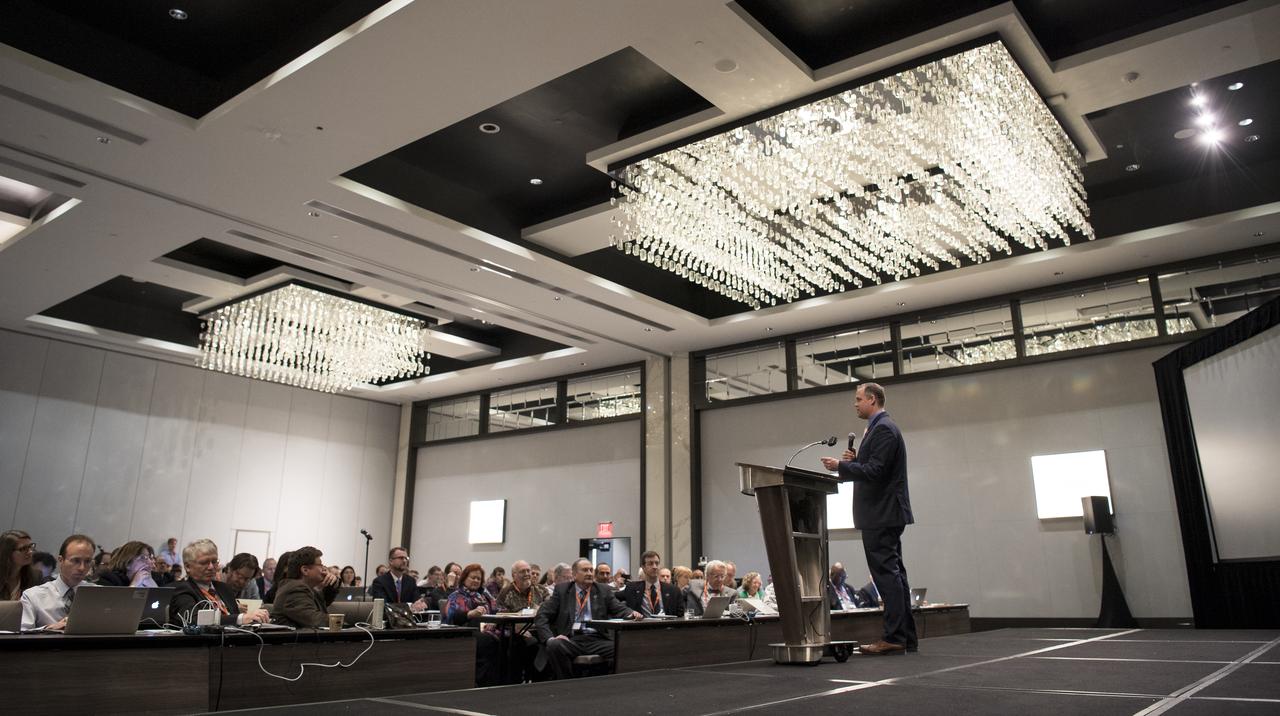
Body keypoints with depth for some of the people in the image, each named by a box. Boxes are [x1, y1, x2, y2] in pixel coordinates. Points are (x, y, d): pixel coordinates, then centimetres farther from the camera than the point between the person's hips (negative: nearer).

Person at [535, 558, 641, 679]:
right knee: (554, 646, -33)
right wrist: (550, 638, -14)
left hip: (597, 640, 0)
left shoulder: (604, 590, 17)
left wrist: (632, 614, -18)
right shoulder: (561, 590, 12)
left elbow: (620, 609, 7)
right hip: (570, 640, 0)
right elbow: (542, 616, 5)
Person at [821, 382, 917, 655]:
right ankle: (905, 637, 16)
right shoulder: (882, 427, 19)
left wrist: (841, 465, -17)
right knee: (893, 573, 12)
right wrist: (856, 460, 7)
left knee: (886, 573, -9)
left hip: (881, 513, -11)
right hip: (885, 513, 11)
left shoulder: (883, 429, -14)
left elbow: (876, 471, -22)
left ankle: (894, 638, -7)